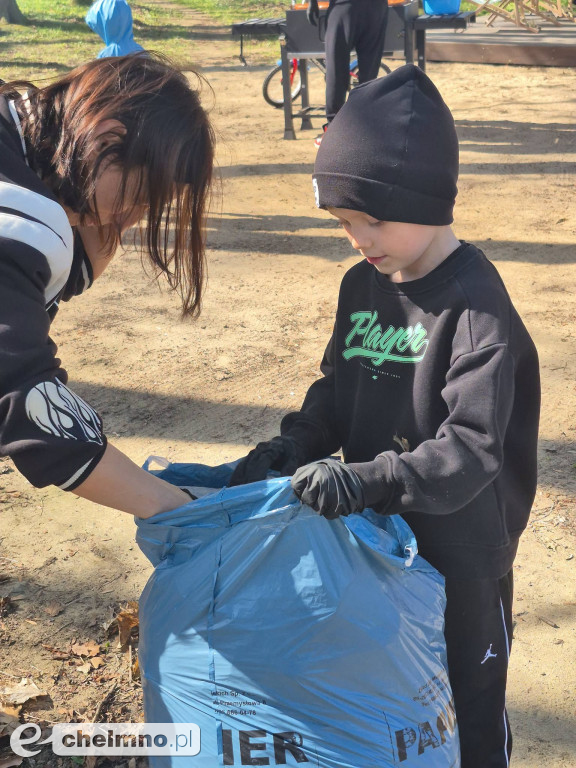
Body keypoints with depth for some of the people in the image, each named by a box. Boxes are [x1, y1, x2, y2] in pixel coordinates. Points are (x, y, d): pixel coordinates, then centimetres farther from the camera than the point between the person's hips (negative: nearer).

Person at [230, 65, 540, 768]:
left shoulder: (476, 307, -22)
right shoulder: (362, 286, 0)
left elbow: (471, 450, -27)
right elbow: (335, 389, 8)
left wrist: (367, 480, -37)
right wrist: (293, 447, -8)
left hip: (460, 551, -6)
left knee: (472, 702, 14)